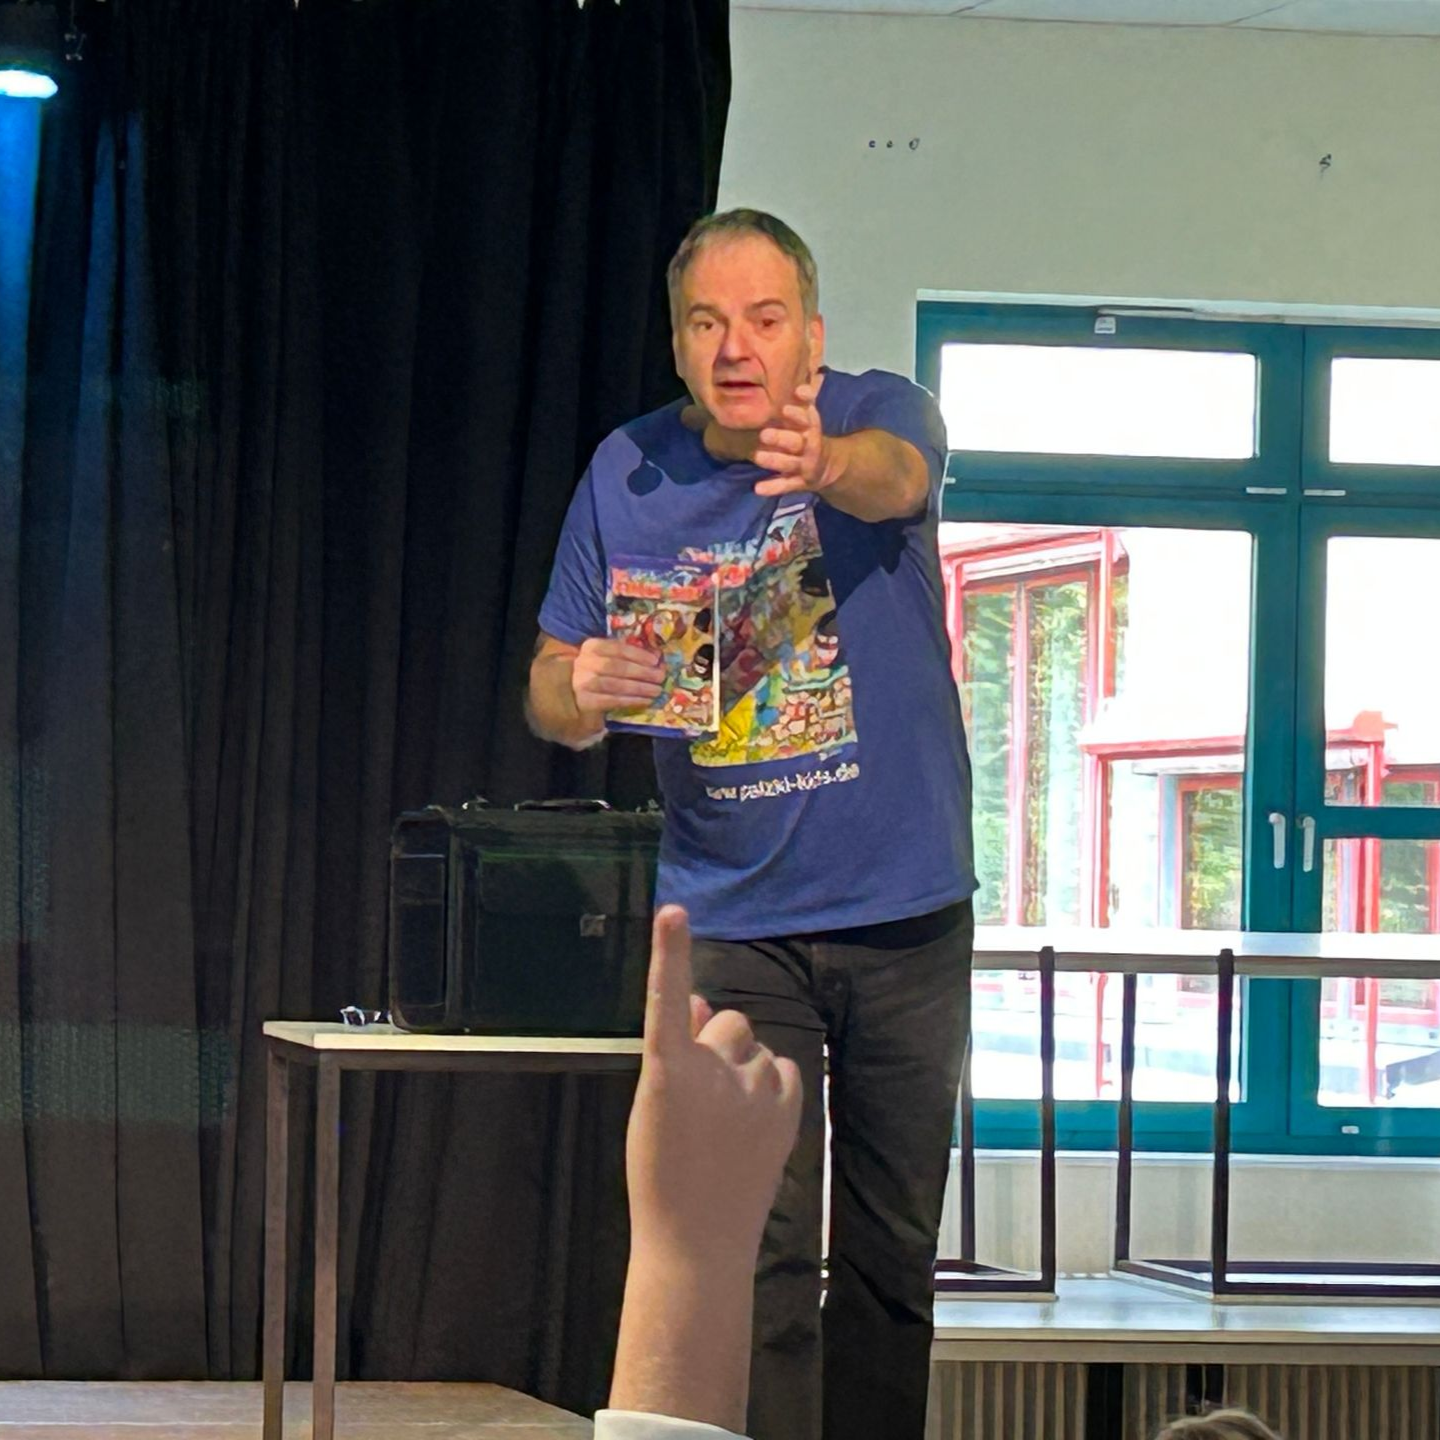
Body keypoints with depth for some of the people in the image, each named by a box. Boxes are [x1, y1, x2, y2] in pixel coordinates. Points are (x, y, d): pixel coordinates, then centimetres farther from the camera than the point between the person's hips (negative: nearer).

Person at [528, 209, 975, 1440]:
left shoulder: (879, 414, -7)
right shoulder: (630, 474, -1)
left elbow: (895, 473, -33)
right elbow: (550, 693, 1)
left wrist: (821, 463, -57)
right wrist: (584, 691, -24)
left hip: (906, 911, 0)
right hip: (733, 922, 0)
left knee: (894, 1251, 10)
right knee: (760, 1258, -8)